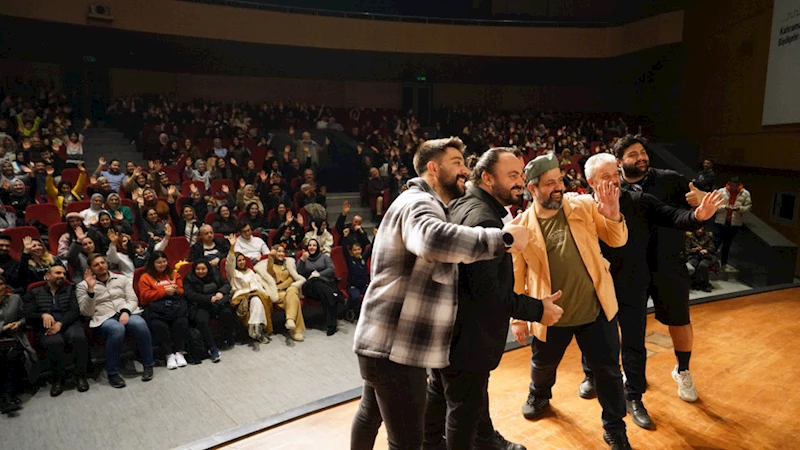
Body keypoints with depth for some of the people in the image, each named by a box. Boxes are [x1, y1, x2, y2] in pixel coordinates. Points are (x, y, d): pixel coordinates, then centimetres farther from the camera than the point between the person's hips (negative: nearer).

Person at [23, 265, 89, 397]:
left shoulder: (69, 290, 20)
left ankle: (80, 376, -21)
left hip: (68, 324, 1)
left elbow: (75, 311, 6)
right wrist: (43, 315, -15)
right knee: (55, 342, -38)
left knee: (79, 337, -35)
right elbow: (27, 315, 7)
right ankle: (58, 378, -17)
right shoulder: (34, 293, 19)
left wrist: (60, 323, -13)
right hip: (47, 328, -1)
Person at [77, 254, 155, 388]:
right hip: (103, 318, -2)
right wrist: (91, 289, -12)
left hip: (126, 313, 2)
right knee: (117, 329, -39)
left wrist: (125, 311, -13)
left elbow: (133, 300, 10)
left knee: (140, 324, -34)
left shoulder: (122, 279, 17)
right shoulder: (83, 286, 10)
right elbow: (87, 312, 0)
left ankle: (148, 365, -15)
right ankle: (112, 373, -21)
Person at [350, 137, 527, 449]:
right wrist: (504, 238, -33)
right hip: (396, 348, -11)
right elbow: (434, 239, -41)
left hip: (383, 341, 11)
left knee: (370, 412, 28)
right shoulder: (418, 202, -17)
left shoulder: (423, 204, 19)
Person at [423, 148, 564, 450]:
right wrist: (537, 310, -22)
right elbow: (487, 289, -31)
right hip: (466, 334, -11)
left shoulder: (461, 206, 7)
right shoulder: (483, 220, -26)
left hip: (448, 326, 11)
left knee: (442, 393, 28)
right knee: (465, 408, 8)